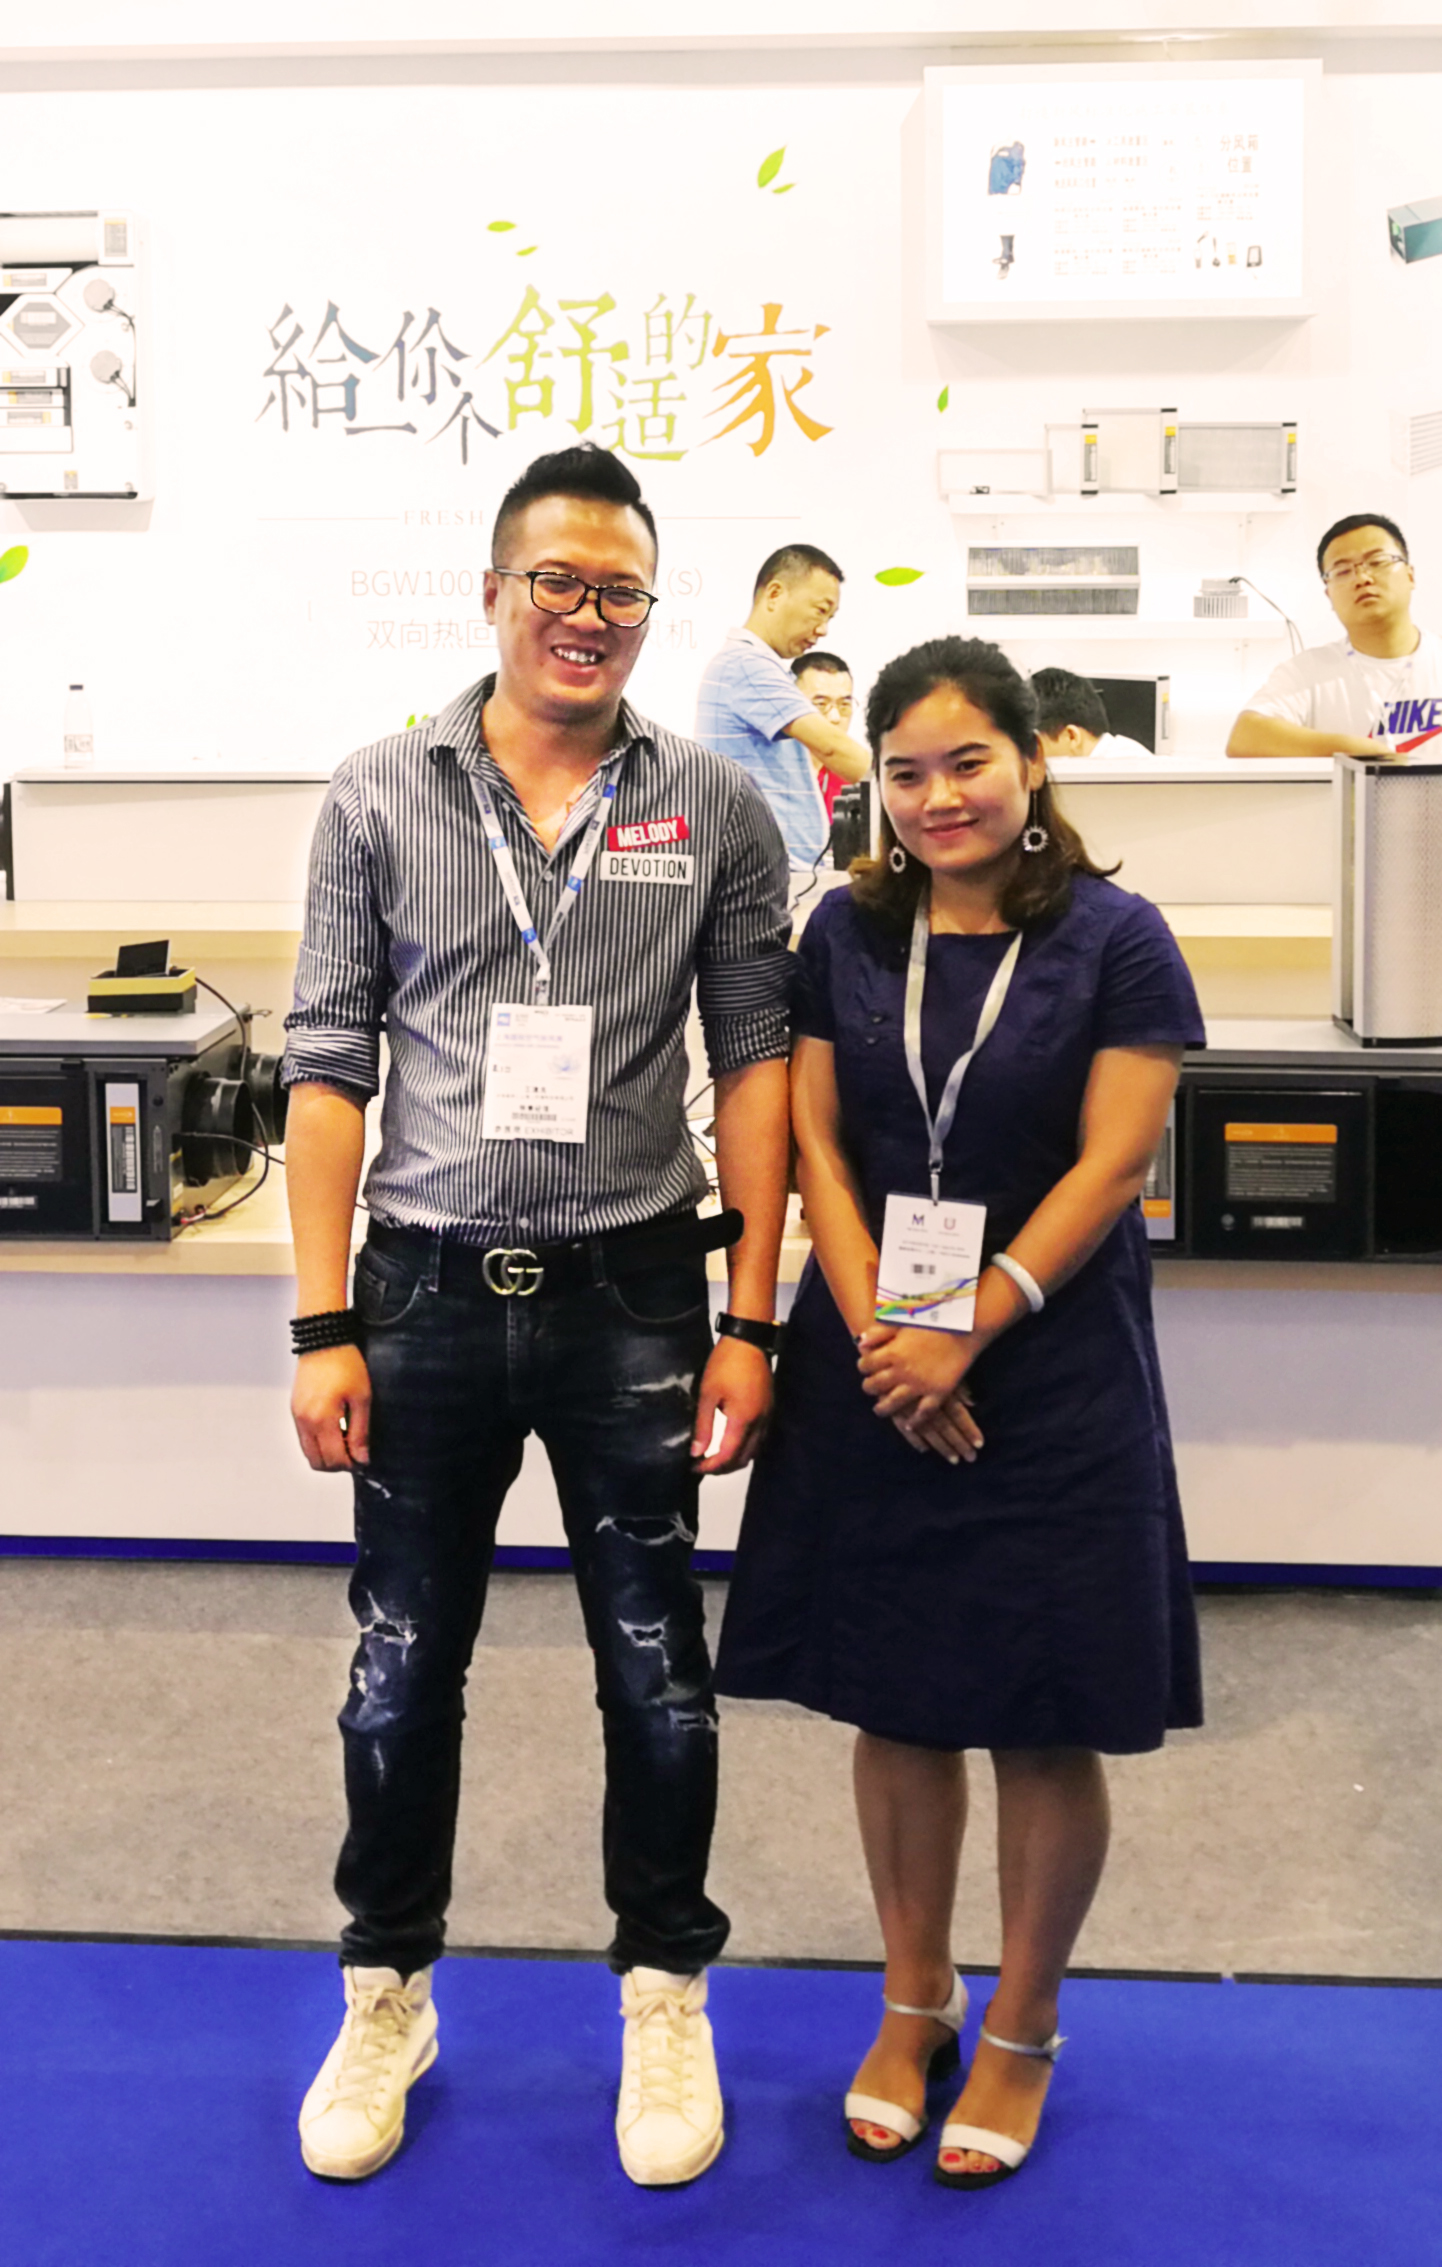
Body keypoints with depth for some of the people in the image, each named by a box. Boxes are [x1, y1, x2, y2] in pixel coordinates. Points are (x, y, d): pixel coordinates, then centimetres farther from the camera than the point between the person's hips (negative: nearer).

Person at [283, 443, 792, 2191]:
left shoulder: (713, 809, 1)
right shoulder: (379, 799, 1)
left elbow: (756, 1061, 1)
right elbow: (330, 1063, 0)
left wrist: (748, 1322, -4)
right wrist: (323, 1328, -5)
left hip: (628, 1296, 0)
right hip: (428, 1292, 1)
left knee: (657, 1675, 10)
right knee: (401, 1670, 12)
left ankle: (664, 1999, 32)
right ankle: (386, 1997, 34)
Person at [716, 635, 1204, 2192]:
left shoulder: (1114, 940, -5)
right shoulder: (848, 933, 5)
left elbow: (1109, 1164, -9)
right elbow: (816, 1142, 3)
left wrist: (965, 1333, -15)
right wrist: (875, 1329, -10)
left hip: (1052, 1378, -3)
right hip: (872, 1370, 3)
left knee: (1044, 1724, 5)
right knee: (895, 1701, 11)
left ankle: (1020, 2035, 25)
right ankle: (912, 2005, 30)